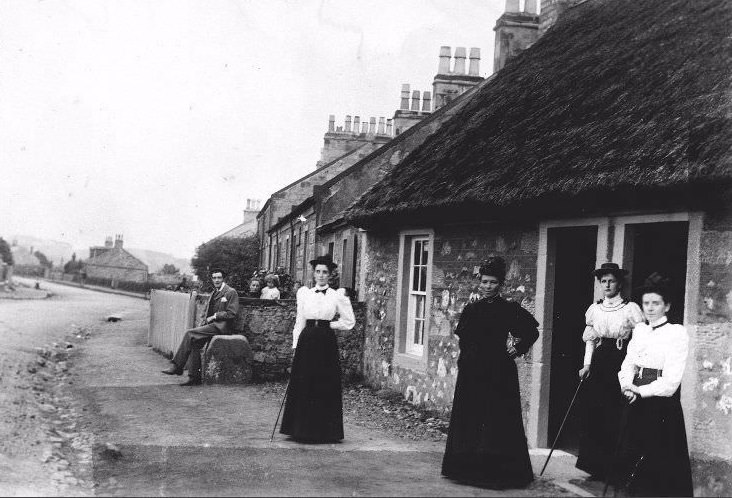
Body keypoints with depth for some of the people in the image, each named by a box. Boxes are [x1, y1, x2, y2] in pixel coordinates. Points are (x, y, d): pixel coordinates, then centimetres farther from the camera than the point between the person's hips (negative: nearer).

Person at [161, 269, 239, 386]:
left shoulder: (231, 292, -5)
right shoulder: (213, 294, 21)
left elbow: (232, 313, -11)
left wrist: (215, 316, -12)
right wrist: (207, 319, 6)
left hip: (222, 327, -8)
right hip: (212, 324, 8)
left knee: (190, 333, -20)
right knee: (195, 343, -16)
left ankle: (177, 366, -13)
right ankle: (195, 377, -12)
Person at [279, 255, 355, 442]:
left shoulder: (337, 296, 2)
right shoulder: (304, 293, 9)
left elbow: (349, 321, 8)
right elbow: (299, 321, 11)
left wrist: (329, 325, 1)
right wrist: (296, 344, 6)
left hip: (327, 343, -2)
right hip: (307, 342, 2)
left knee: (326, 387, 1)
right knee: (303, 386, 2)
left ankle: (324, 432, 10)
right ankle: (302, 430, 12)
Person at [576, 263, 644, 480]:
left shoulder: (631, 309, -2)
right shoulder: (594, 309, 11)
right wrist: (587, 364, 8)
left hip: (620, 362, -4)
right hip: (598, 363, 4)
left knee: (615, 416, -7)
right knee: (592, 411, 1)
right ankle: (596, 467, 12)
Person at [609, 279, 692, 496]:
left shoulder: (677, 333, -9)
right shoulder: (639, 329, 10)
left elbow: (671, 379, -15)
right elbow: (628, 363, 7)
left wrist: (642, 391, -15)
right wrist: (627, 386, -12)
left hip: (662, 402, -6)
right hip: (636, 399, 6)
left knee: (661, 458, 1)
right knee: (631, 452, 10)